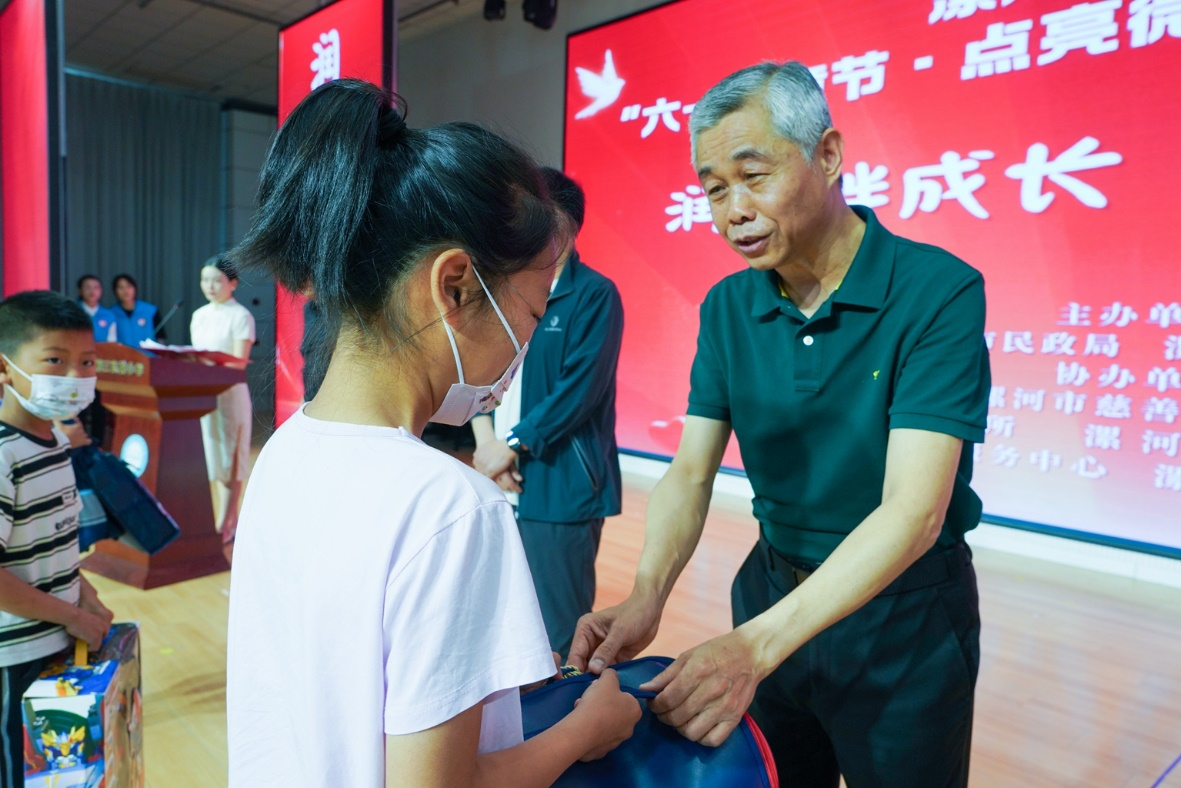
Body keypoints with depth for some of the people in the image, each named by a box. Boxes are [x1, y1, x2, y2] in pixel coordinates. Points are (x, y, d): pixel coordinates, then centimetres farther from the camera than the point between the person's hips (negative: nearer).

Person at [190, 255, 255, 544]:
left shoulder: (240, 316, -6)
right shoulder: (199, 316, 14)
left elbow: (239, 362, -13)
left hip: (230, 393, -7)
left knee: (229, 461, -1)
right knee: (211, 457, 9)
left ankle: (224, 526, 3)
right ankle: (227, 519, 18)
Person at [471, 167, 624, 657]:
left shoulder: (594, 295, -7)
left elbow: (580, 390, -15)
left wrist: (512, 445, -12)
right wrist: (486, 440, -7)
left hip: (560, 489, -6)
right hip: (504, 485, 7)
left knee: (558, 635, 2)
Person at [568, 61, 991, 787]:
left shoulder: (938, 292, -20)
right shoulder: (727, 308, -4)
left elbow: (914, 510, -28)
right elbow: (691, 472, -7)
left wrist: (757, 645, -37)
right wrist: (647, 597, -26)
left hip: (905, 613, -4)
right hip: (772, 589, 4)